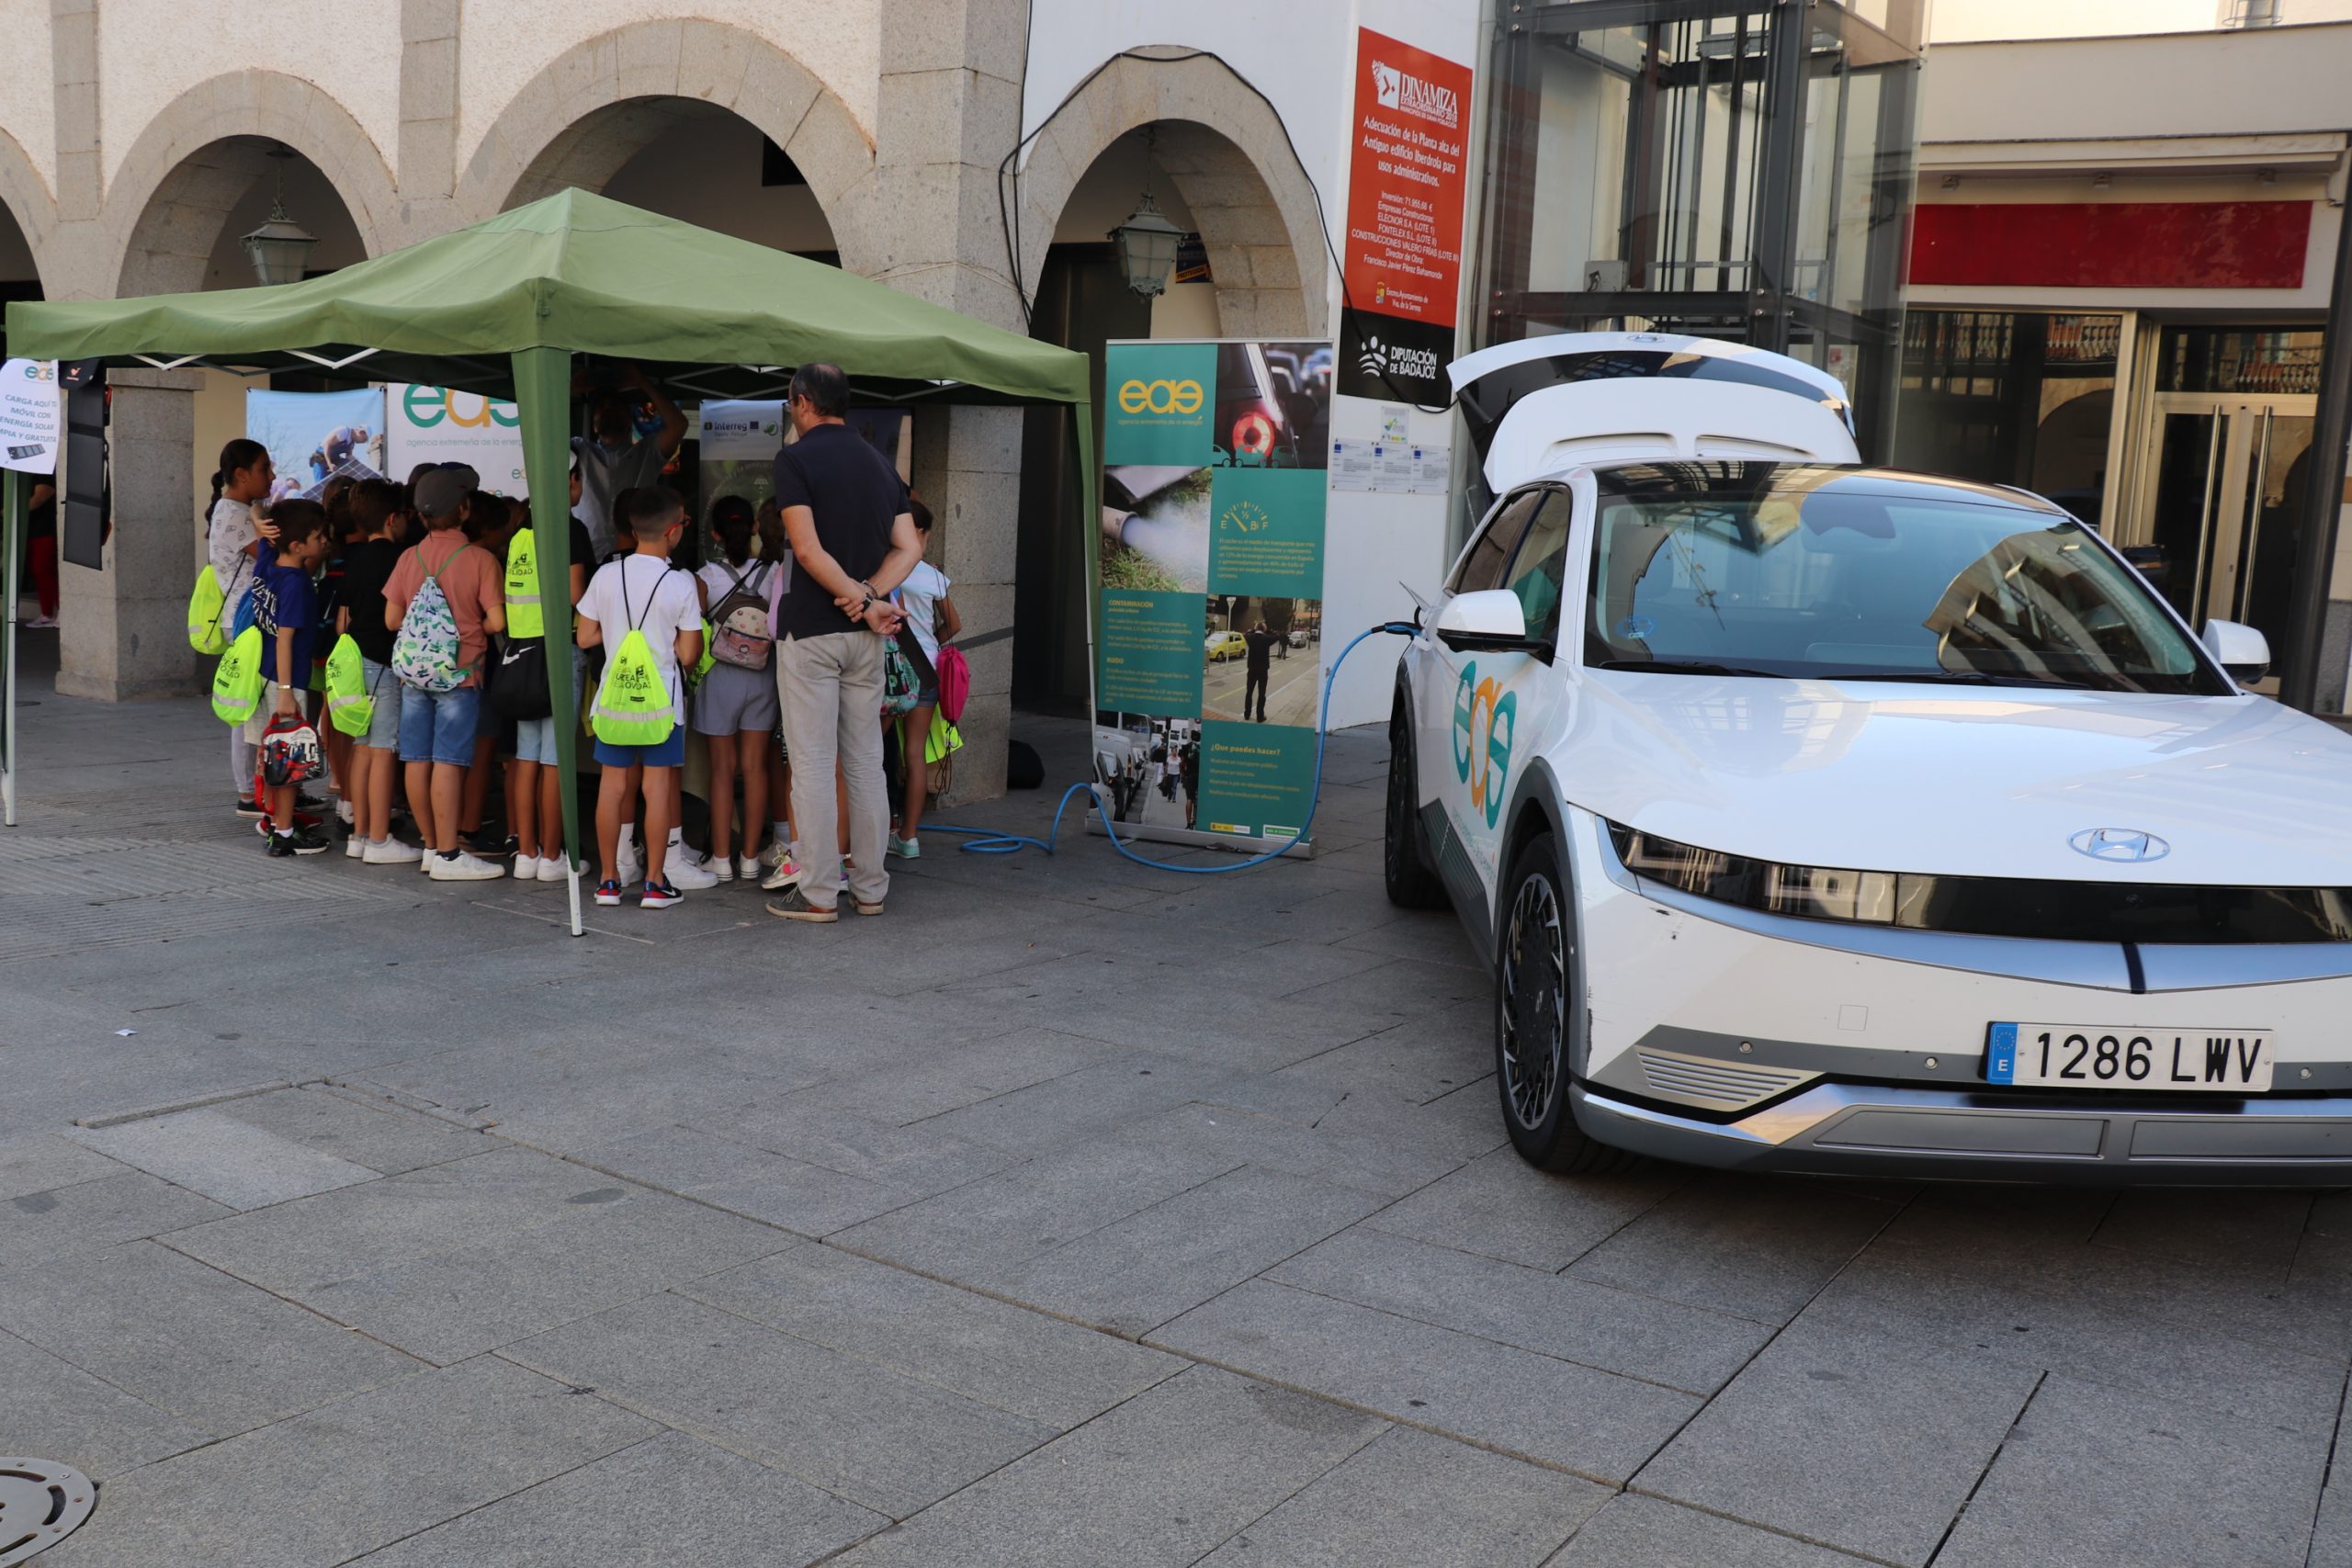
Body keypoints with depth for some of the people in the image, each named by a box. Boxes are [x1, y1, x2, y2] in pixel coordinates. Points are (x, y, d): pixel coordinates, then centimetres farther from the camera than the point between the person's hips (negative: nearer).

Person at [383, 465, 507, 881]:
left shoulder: (409, 557, 4)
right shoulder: (480, 559, -9)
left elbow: (392, 619, 6)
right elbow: (497, 621, -14)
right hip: (459, 675, -5)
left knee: (417, 761, 9)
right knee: (448, 762, -5)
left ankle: (431, 846, 18)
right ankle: (448, 855, -4)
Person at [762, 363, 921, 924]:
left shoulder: (796, 459, -8)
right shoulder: (881, 463, 12)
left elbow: (807, 549, -18)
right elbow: (909, 548, 6)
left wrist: (862, 601, -12)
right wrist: (869, 597, -7)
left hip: (810, 630, -6)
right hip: (865, 635, 6)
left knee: (812, 764, -1)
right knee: (866, 763, 10)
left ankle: (818, 893, 2)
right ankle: (870, 887, 15)